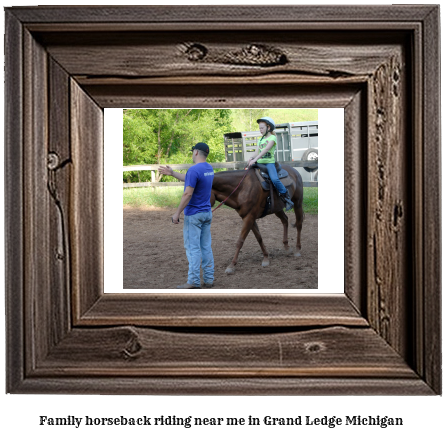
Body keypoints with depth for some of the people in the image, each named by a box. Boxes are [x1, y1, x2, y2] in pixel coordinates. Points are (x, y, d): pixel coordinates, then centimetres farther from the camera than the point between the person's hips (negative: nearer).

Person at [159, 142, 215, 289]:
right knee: (206, 247, 11)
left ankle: (193, 282, -1)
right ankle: (209, 279, 15)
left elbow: (188, 194, -22)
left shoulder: (194, 169, -19)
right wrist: (172, 173, 27)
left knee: (193, 248, -3)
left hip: (194, 215, -8)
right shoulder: (209, 168, 10)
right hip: (207, 213, 8)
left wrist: (177, 213, -15)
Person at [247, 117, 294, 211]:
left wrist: (255, 159, -28)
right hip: (259, 163, 7)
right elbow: (257, 152, 11)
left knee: (274, 179, -28)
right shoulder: (260, 140, 20)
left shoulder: (272, 138, -2)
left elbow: (266, 149, -17)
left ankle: (286, 198, -17)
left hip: (269, 162, -7)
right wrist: (252, 158, -13)